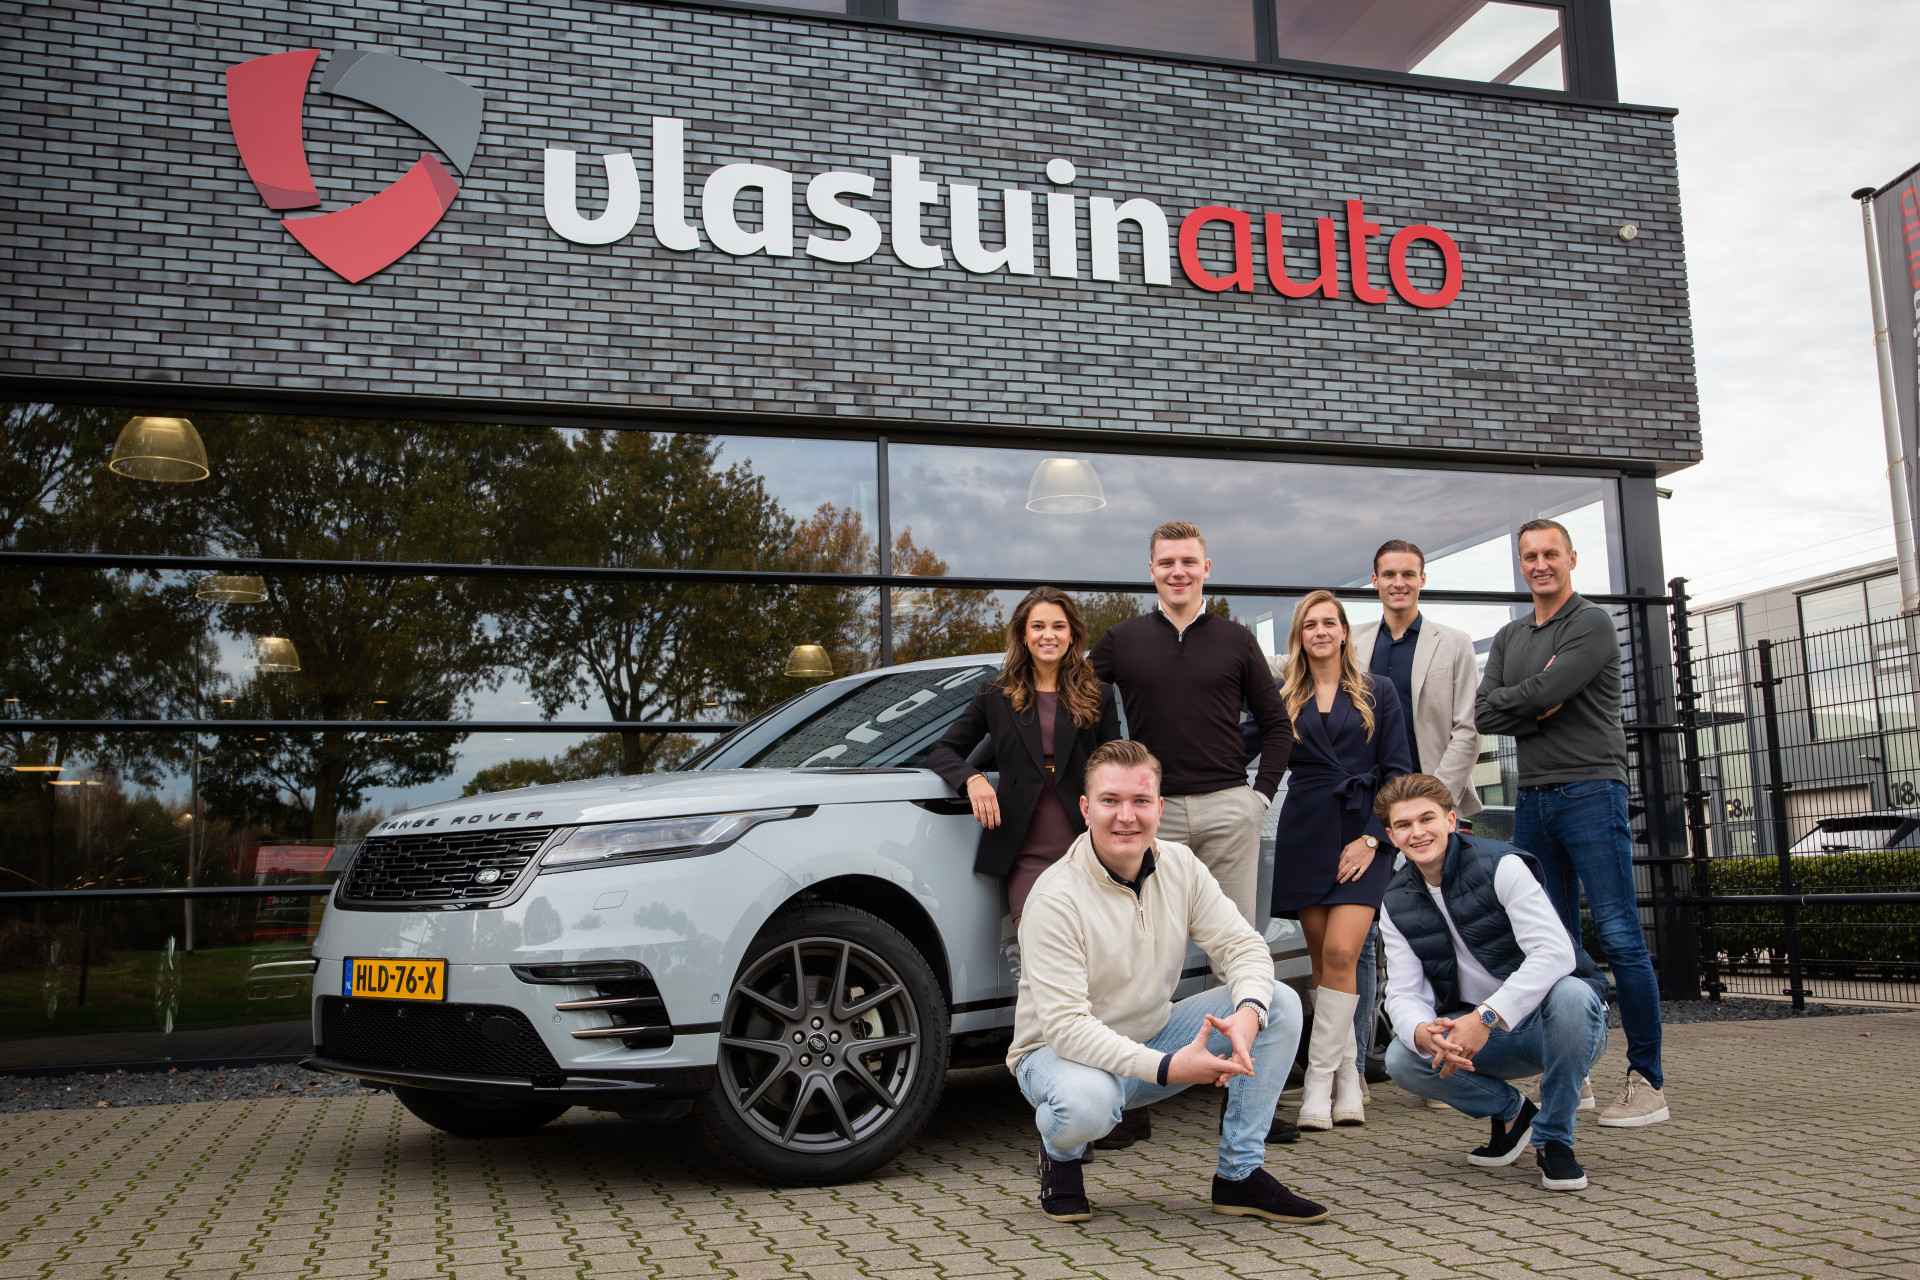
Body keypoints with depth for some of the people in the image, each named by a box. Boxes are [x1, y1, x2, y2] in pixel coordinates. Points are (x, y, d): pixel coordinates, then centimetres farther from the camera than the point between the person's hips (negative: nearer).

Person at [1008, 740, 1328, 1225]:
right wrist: (1167, 1068, -38)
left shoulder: (1181, 866, -5)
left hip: (1153, 1037, 6)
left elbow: (1243, 944, -7)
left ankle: (1240, 1175, -3)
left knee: (1281, 1004, -11)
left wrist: (1248, 1012, -30)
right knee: (1086, 1102, -42)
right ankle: (1060, 1159, -2)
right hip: (1063, 1050, -6)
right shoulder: (1056, 897, -25)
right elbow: (1065, 1024, -30)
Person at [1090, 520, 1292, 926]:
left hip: (1227, 806, 0)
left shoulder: (1237, 640, 8)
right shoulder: (1121, 639, 6)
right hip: (1152, 811, 0)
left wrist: (1262, 794, 2)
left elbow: (1276, 725, 12)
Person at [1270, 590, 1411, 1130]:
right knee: (1322, 960, 3)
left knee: (1340, 952, -15)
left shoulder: (1378, 692, 7)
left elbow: (1396, 771, 2)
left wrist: (1371, 838, -6)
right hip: (1305, 836, 2)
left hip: (1363, 836, -2)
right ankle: (1347, 1075, 13)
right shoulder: (1283, 698, 11)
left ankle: (1320, 1079, -8)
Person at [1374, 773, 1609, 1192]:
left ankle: (1555, 1139, -15)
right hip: (1478, 1033, 4)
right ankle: (1509, 1110, 7)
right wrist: (1423, 1032, -33)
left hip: (1545, 1019, -4)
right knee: (1402, 1058, -22)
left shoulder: (1501, 866, -17)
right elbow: (1403, 992, -7)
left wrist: (1487, 1017, -40)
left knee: (1569, 994, -38)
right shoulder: (1396, 904, 0)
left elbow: (1555, 953, -29)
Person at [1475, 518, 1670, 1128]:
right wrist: (1535, 706, -9)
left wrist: (1508, 697, 1)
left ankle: (1647, 1082, -4)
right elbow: (1483, 715, 4)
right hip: (1533, 799, 7)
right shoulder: (1508, 637, 17)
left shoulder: (1592, 624, -2)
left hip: (1590, 791, -6)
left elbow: (1544, 692, -16)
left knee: (1620, 937, -9)